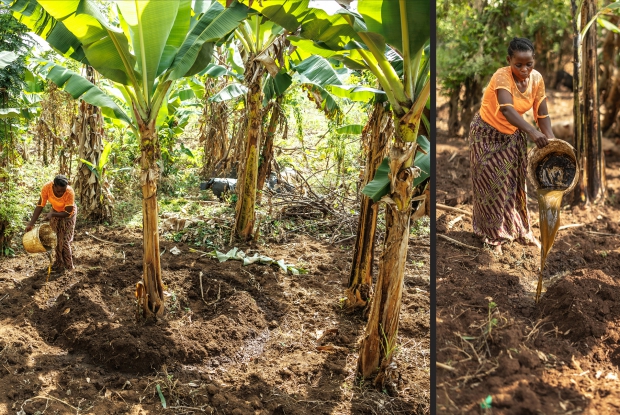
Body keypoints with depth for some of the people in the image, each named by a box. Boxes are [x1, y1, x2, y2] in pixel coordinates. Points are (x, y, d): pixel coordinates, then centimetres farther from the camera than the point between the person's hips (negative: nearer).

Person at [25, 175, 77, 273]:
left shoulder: (70, 192, -38)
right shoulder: (47, 188, -31)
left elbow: (67, 212, -28)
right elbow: (40, 206, -23)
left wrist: (52, 214, -40)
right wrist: (31, 223, -27)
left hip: (68, 214, -3)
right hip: (55, 211, 4)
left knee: (64, 240, -5)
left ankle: (68, 265, 13)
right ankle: (59, 263, 24)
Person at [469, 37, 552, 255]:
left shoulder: (537, 78, -12)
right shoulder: (502, 76, -30)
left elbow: (542, 115, -9)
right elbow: (507, 109, -47)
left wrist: (552, 141, -24)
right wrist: (532, 131, -60)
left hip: (513, 135, 6)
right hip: (487, 134, -5)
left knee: (515, 182, 14)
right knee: (492, 185, 2)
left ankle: (521, 230, 28)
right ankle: (494, 236, 16)